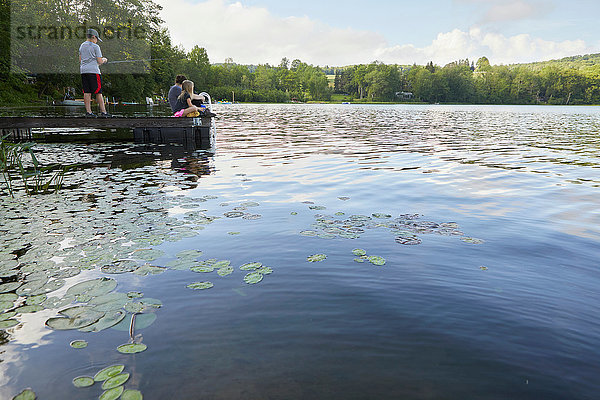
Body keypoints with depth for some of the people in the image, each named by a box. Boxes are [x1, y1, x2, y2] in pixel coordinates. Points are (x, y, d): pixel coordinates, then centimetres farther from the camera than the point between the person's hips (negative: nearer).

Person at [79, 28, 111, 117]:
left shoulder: (82, 46, 16)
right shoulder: (95, 47, -4)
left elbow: (80, 60, 18)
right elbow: (100, 61, -7)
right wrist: (104, 60, 14)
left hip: (83, 70, 6)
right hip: (93, 71, -6)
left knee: (86, 92, 3)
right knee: (98, 92, -5)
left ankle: (88, 111, 1)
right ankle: (103, 112, -4)